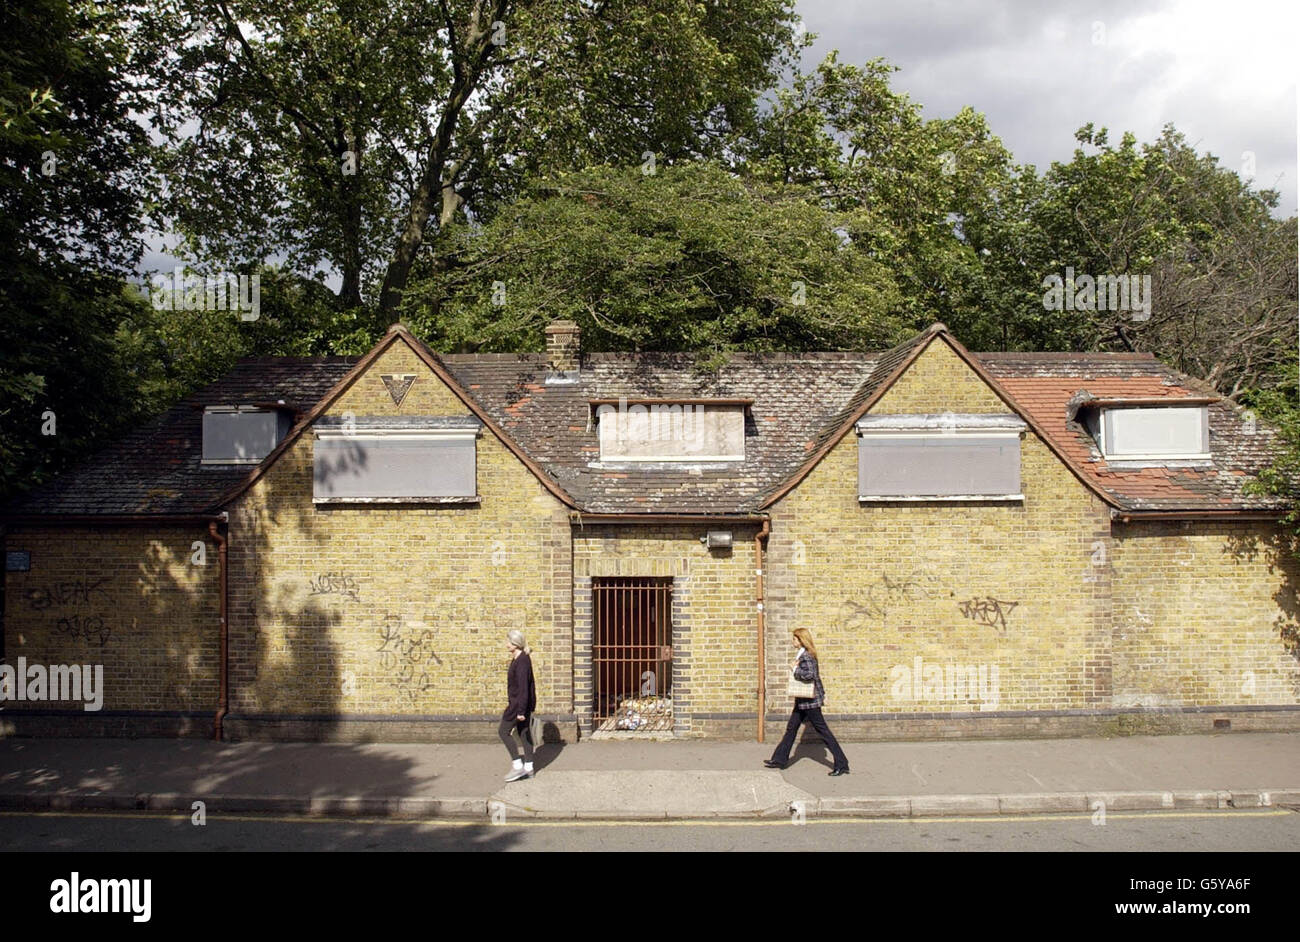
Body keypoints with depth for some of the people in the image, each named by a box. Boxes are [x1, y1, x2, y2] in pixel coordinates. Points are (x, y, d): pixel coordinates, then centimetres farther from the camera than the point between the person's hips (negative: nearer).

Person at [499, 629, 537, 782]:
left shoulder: (521, 661, -21)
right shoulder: (520, 658, 11)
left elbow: (523, 687, -24)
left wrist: (520, 710, -25)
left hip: (519, 702, -10)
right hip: (523, 703, 10)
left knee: (503, 731, -2)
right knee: (523, 732, 13)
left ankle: (517, 766, -1)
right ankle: (528, 768, 18)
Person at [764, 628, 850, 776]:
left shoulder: (806, 655, -18)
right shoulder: (803, 653, 12)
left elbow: (810, 674, -32)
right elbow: (816, 675, 18)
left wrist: (795, 669, -18)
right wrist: (822, 693, 22)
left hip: (809, 700, -10)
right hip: (803, 700, 10)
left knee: (823, 730, -6)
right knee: (791, 728, 15)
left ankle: (841, 764, -2)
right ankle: (780, 759, 24)